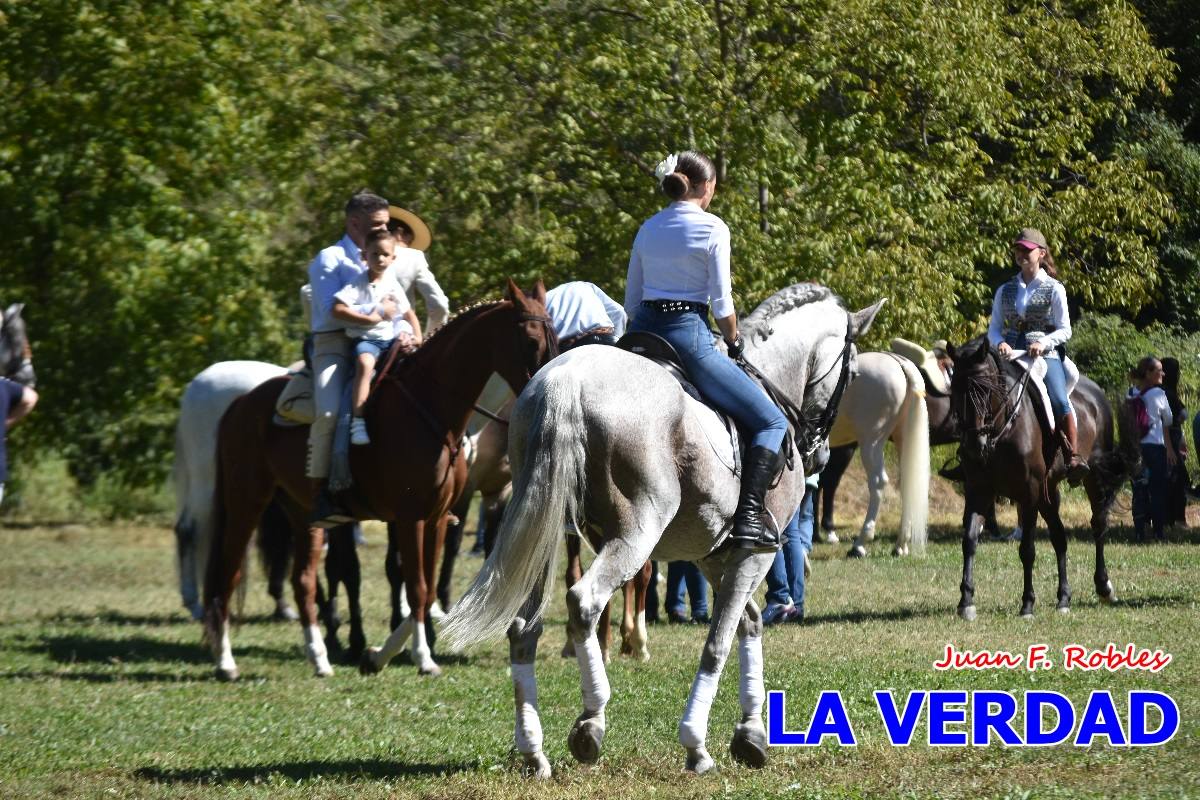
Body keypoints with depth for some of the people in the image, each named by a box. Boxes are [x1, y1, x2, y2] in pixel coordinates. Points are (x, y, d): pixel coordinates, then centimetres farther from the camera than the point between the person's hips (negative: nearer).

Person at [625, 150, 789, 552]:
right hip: (688, 335, -6)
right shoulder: (712, 228, -5)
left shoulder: (648, 229, 13)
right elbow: (721, 303, -9)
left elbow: (631, 302, 15)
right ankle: (748, 518, -16)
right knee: (772, 423, 0)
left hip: (643, 333, 6)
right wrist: (734, 343, 7)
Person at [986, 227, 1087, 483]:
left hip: (1045, 354, -4)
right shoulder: (1005, 290, 15)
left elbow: (1064, 330, 2)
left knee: (1060, 401, -26)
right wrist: (1000, 343, -9)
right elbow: (994, 328, 14)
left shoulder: (1054, 289, 5)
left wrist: (1043, 343, -16)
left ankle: (1073, 457, -18)